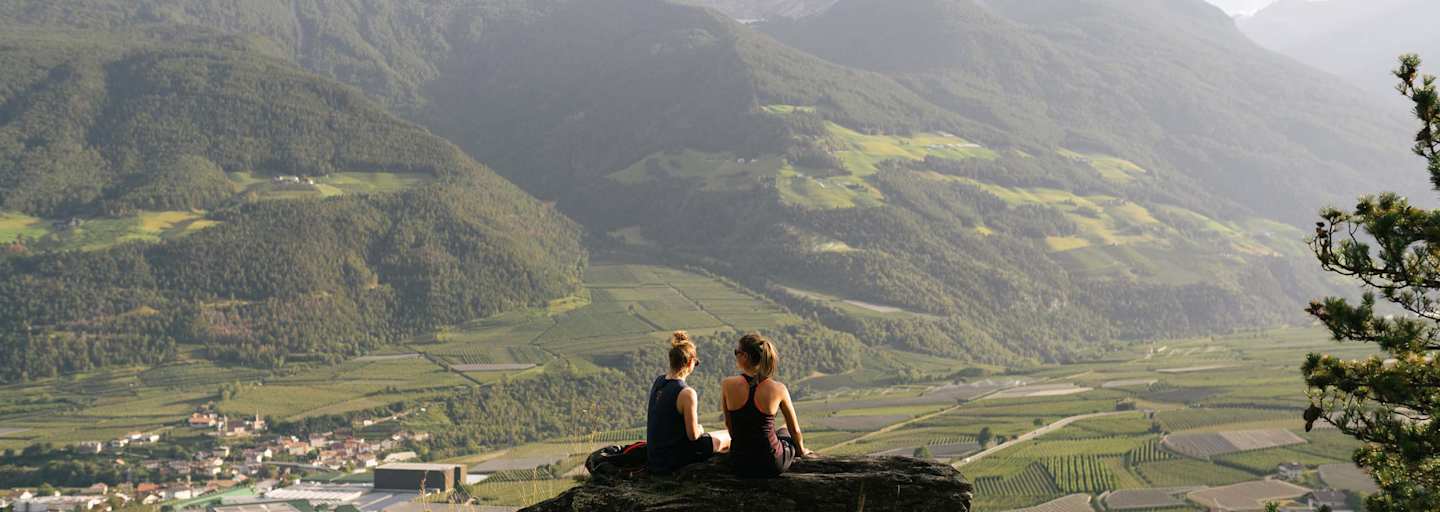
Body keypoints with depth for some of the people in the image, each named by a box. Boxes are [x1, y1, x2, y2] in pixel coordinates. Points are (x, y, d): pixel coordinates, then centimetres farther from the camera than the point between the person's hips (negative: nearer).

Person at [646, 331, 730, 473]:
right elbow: (693, 435, -16)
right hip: (673, 461, -8)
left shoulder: (658, 382, 0)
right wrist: (699, 430, 3)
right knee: (727, 438, 12)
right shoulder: (687, 393, -23)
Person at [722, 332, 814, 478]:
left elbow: (729, 425, 5)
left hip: (740, 464, 2)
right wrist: (802, 451, 25)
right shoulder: (778, 389, -11)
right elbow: (795, 430, 3)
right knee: (793, 440, 33)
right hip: (771, 466, -2)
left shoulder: (727, 385, -11)